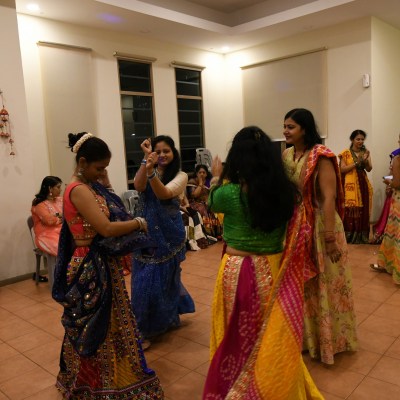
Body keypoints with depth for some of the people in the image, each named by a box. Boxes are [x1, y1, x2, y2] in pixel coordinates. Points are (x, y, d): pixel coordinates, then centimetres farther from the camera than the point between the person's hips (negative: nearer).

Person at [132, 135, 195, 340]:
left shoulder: (180, 176, -5)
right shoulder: (146, 170, 5)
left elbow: (163, 194, -24)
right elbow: (139, 186, -18)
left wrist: (151, 172, -39)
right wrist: (146, 158, -23)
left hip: (168, 233, -3)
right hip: (146, 232, 3)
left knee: (165, 278, 8)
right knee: (145, 279, 9)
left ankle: (168, 318, 31)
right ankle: (145, 327, 29)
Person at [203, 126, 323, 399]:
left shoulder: (230, 193, -19)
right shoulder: (287, 192, -9)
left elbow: (212, 204, 5)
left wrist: (220, 177, 22)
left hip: (239, 271, -3)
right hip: (273, 271, 3)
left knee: (238, 337, 18)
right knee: (272, 339, 23)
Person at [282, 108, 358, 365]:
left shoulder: (321, 157, -16)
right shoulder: (286, 155, 5)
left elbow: (329, 198, -20)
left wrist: (330, 238, -23)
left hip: (319, 228, -6)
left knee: (323, 285, 7)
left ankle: (329, 339, 27)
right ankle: (306, 335, 36)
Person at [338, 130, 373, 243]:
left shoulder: (365, 152, 11)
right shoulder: (346, 153, -2)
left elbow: (369, 169, 4)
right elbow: (342, 169, -8)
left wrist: (365, 160, -13)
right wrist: (356, 162, -14)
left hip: (363, 184, 4)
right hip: (350, 185, -4)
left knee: (363, 210, 4)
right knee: (350, 210, -7)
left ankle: (361, 236, 13)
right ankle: (349, 236, 1)